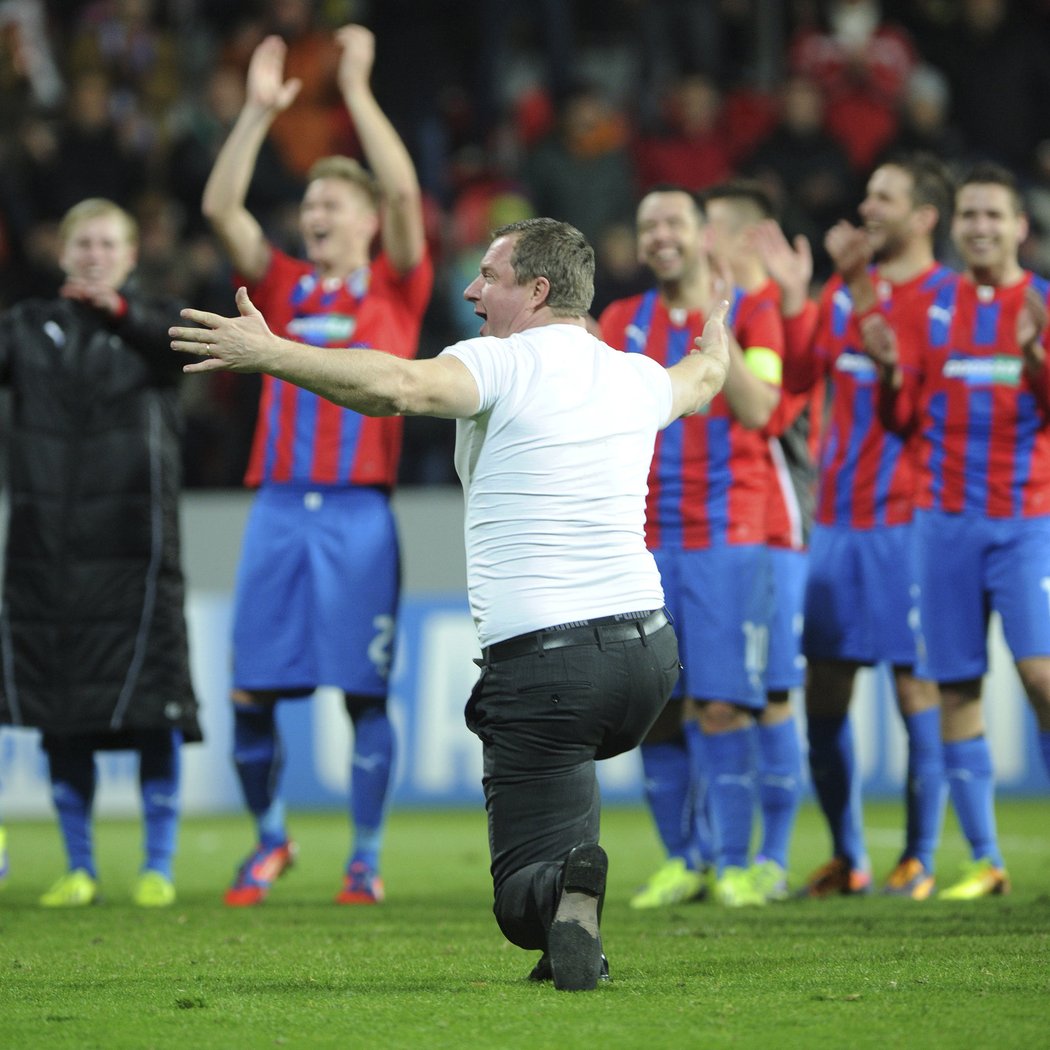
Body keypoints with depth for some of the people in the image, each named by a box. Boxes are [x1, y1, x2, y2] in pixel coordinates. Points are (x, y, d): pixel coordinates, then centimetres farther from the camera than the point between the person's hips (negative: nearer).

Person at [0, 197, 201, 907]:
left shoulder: (149, 320, 5)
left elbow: (178, 341, -18)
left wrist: (119, 310, -37)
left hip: (133, 542, -3)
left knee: (152, 705, -5)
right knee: (58, 713, 4)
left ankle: (159, 866, 2)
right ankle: (79, 868, 14)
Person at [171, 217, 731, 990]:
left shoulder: (505, 366, -6)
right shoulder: (636, 378, 15)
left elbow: (398, 386, -25)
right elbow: (701, 382, 39)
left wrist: (268, 354, -20)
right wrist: (716, 345, 62)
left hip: (541, 659, -6)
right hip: (649, 650, 6)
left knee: (524, 899, -1)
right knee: (566, 752, 39)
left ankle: (566, 892, -37)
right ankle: (575, 944, 22)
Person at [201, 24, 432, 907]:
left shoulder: (395, 289, 6)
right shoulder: (285, 288, 13)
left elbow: (403, 191, -7)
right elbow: (221, 207, 4)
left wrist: (357, 90, -8)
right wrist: (258, 111, -2)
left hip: (359, 513, -3)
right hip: (279, 505, 3)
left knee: (363, 692, -2)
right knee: (252, 691, 1)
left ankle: (365, 860, 6)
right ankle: (270, 839, 20)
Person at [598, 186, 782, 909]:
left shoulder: (750, 315, 3)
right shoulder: (623, 322, 13)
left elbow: (756, 410, -10)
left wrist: (717, 328, -17)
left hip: (726, 537, -3)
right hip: (642, 542, 3)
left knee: (722, 706, -10)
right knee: (654, 710, 0)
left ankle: (733, 863, -5)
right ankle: (682, 861, 9)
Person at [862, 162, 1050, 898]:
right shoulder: (929, 307, 7)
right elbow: (902, 419, 5)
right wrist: (889, 371, -16)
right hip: (946, 519, 2)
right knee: (957, 689, 0)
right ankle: (984, 860, 5)